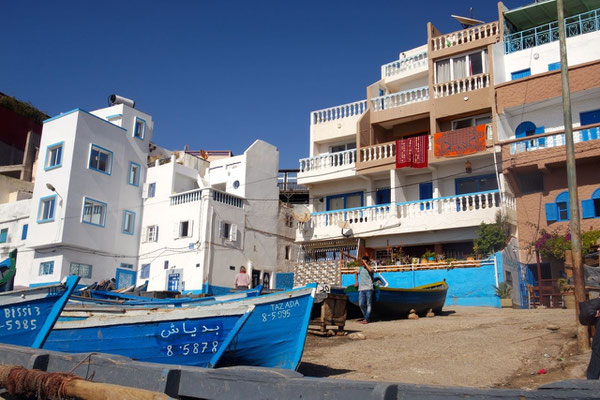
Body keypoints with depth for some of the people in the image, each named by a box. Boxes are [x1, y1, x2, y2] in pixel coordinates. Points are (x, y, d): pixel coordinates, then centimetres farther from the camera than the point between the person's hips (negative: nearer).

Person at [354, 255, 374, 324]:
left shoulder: (371, 268, 2)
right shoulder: (361, 268, 16)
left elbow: (370, 270, -25)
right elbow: (356, 273, 36)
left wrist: (365, 263, -13)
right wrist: (356, 281, 24)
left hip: (369, 288, -5)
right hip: (361, 288, 5)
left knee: (369, 304, -2)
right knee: (361, 304, 1)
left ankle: (366, 319, 1)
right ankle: (367, 317, 17)